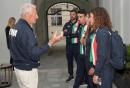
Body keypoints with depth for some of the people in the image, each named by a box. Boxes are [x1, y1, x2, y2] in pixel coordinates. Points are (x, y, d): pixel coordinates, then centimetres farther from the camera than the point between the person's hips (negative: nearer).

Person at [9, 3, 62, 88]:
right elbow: (33, 53, -27)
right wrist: (50, 43, -29)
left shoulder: (16, 26, 6)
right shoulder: (25, 30, -23)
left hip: (18, 66, 9)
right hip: (27, 69, -9)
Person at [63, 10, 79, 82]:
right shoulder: (67, 24, 10)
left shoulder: (79, 24, -4)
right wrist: (74, 34, -17)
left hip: (76, 45, -5)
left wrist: (69, 33, -15)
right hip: (69, 45, 5)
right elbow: (64, 33, -4)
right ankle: (71, 75, 28)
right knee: (69, 61, 14)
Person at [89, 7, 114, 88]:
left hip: (104, 71, -9)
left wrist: (96, 73, -18)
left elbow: (102, 55, -23)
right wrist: (95, 68, 15)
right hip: (102, 70, 9)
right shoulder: (100, 31, 10)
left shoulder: (102, 32, -19)